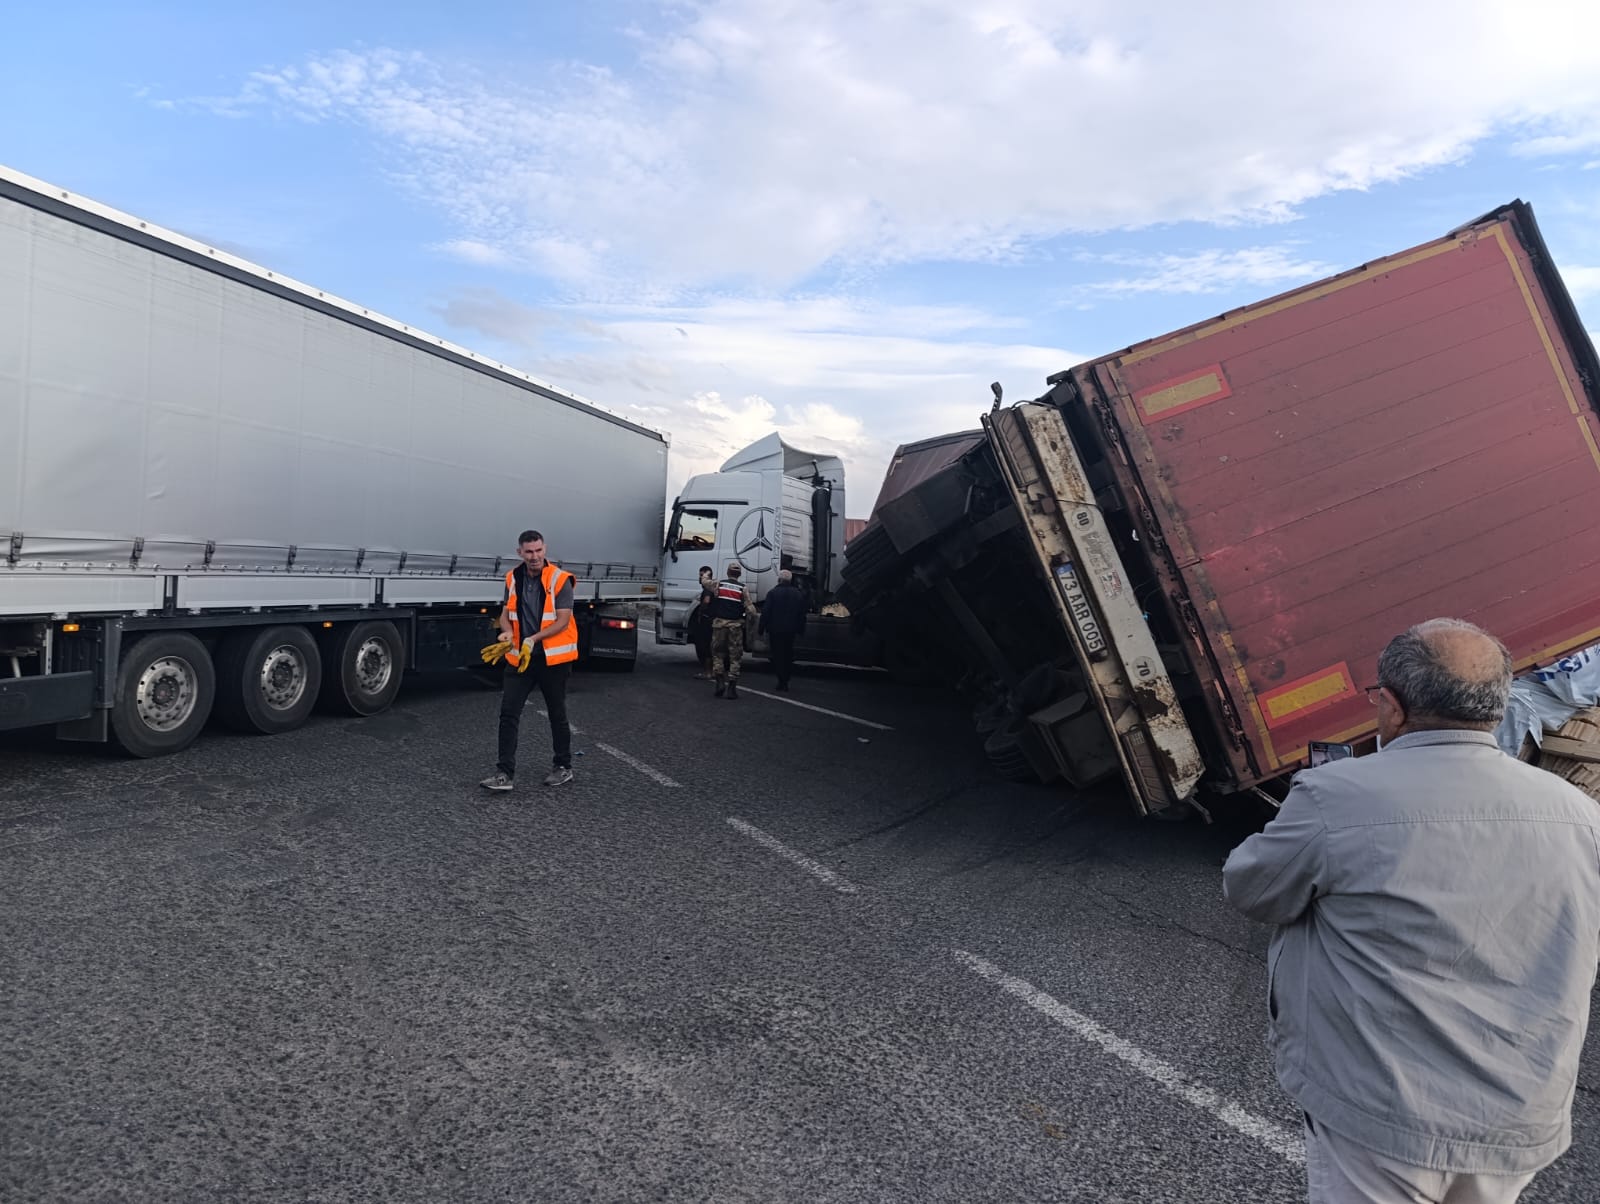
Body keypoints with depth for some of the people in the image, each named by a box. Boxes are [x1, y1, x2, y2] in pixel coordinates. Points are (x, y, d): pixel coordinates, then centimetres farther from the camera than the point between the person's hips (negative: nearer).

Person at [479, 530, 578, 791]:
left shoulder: (559, 580, -11)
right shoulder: (513, 579, 5)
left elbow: (563, 621, -15)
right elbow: (506, 614, 10)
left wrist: (533, 639, -25)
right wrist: (507, 632, -13)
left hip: (553, 659, -4)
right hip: (519, 658, 4)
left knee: (557, 714, 10)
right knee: (508, 713, -3)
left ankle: (563, 767, 25)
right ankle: (505, 772, 1)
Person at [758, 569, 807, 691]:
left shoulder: (773, 593, -8)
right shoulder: (798, 594, 6)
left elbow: (765, 612, -9)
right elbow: (802, 615, 8)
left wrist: (761, 628, -3)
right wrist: (801, 630, 15)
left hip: (775, 629, -4)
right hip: (790, 630, 4)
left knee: (778, 655, 1)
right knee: (788, 655, 12)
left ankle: (781, 681, -5)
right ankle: (785, 681, 14)